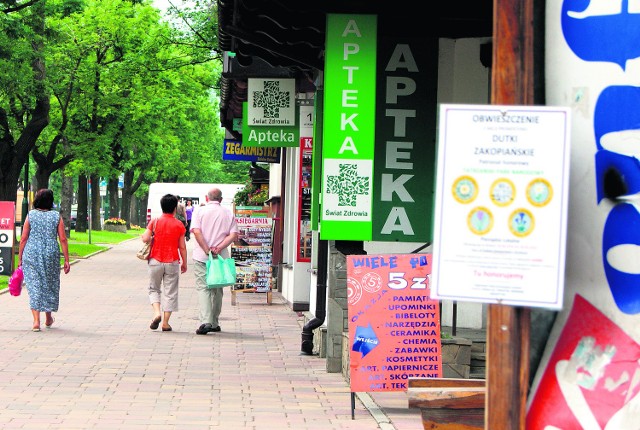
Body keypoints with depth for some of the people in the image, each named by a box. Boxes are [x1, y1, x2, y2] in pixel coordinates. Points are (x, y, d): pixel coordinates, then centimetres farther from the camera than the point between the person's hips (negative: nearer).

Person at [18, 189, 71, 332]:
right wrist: (66, 260, 2)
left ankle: (36, 320, -9)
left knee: (34, 286, 1)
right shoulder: (57, 216, 0)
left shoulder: (30, 215, -1)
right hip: (51, 255, 1)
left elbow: (23, 238, -3)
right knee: (50, 284, 17)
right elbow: (63, 239, -2)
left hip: (31, 255, -1)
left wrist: (20, 258, 5)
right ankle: (48, 319, 29)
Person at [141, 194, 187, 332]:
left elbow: (145, 239, -10)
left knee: (154, 289, 15)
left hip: (156, 261, 1)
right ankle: (165, 323, 3)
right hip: (172, 262, 0)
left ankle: (157, 313, -9)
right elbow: (182, 247, -1)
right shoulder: (179, 225, -3)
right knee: (170, 293, 6)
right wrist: (184, 263, 10)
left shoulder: (154, 222, -3)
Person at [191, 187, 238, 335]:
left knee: (203, 288, -3)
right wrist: (219, 248, -10)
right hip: (221, 257, 2)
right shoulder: (228, 213, 7)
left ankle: (206, 321, -21)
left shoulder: (200, 211, 1)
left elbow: (196, 231, -13)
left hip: (201, 257, -2)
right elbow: (234, 235, -4)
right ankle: (214, 323, 19)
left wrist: (207, 250, -13)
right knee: (217, 290, 14)